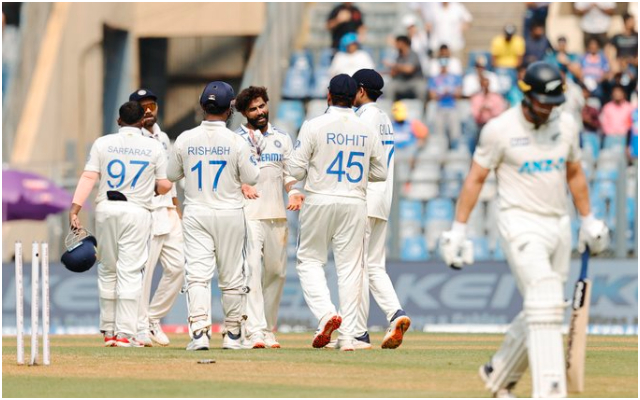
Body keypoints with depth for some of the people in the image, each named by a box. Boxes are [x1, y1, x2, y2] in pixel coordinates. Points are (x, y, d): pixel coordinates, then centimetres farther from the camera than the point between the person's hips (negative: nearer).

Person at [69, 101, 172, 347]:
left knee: (107, 270, 13)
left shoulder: (103, 143, 3)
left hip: (105, 209, 2)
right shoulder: (154, 147, 1)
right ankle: (125, 332, -8)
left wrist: (75, 210, -10)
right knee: (129, 271, -2)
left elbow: (88, 177, -6)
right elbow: (164, 186, 1)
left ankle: (108, 330, 18)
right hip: (137, 211, -2)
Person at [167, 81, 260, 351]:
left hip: (195, 215, 1)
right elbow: (251, 178, -3)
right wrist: (251, 156, 13)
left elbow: (173, 175, 9)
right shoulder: (237, 142, -10)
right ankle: (232, 335, 19)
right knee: (232, 277, 11)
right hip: (230, 214, -1)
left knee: (197, 275, -4)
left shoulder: (185, 139, -3)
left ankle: (199, 331, -20)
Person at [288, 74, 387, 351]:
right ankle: (347, 336, 1)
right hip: (355, 204, 3)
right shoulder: (368, 131, 3)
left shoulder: (314, 126, -8)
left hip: (320, 201, -3)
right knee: (350, 266, 5)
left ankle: (326, 314, -14)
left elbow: (295, 170, -8)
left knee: (309, 260, 10)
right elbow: (380, 173, 11)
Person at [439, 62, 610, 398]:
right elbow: (476, 178, -4)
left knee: (539, 313, 10)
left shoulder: (566, 125, 6)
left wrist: (588, 220, 21)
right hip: (520, 222, -6)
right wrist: (458, 228, -6)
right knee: (545, 303, -21)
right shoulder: (500, 129, -9)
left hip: (558, 225, 6)